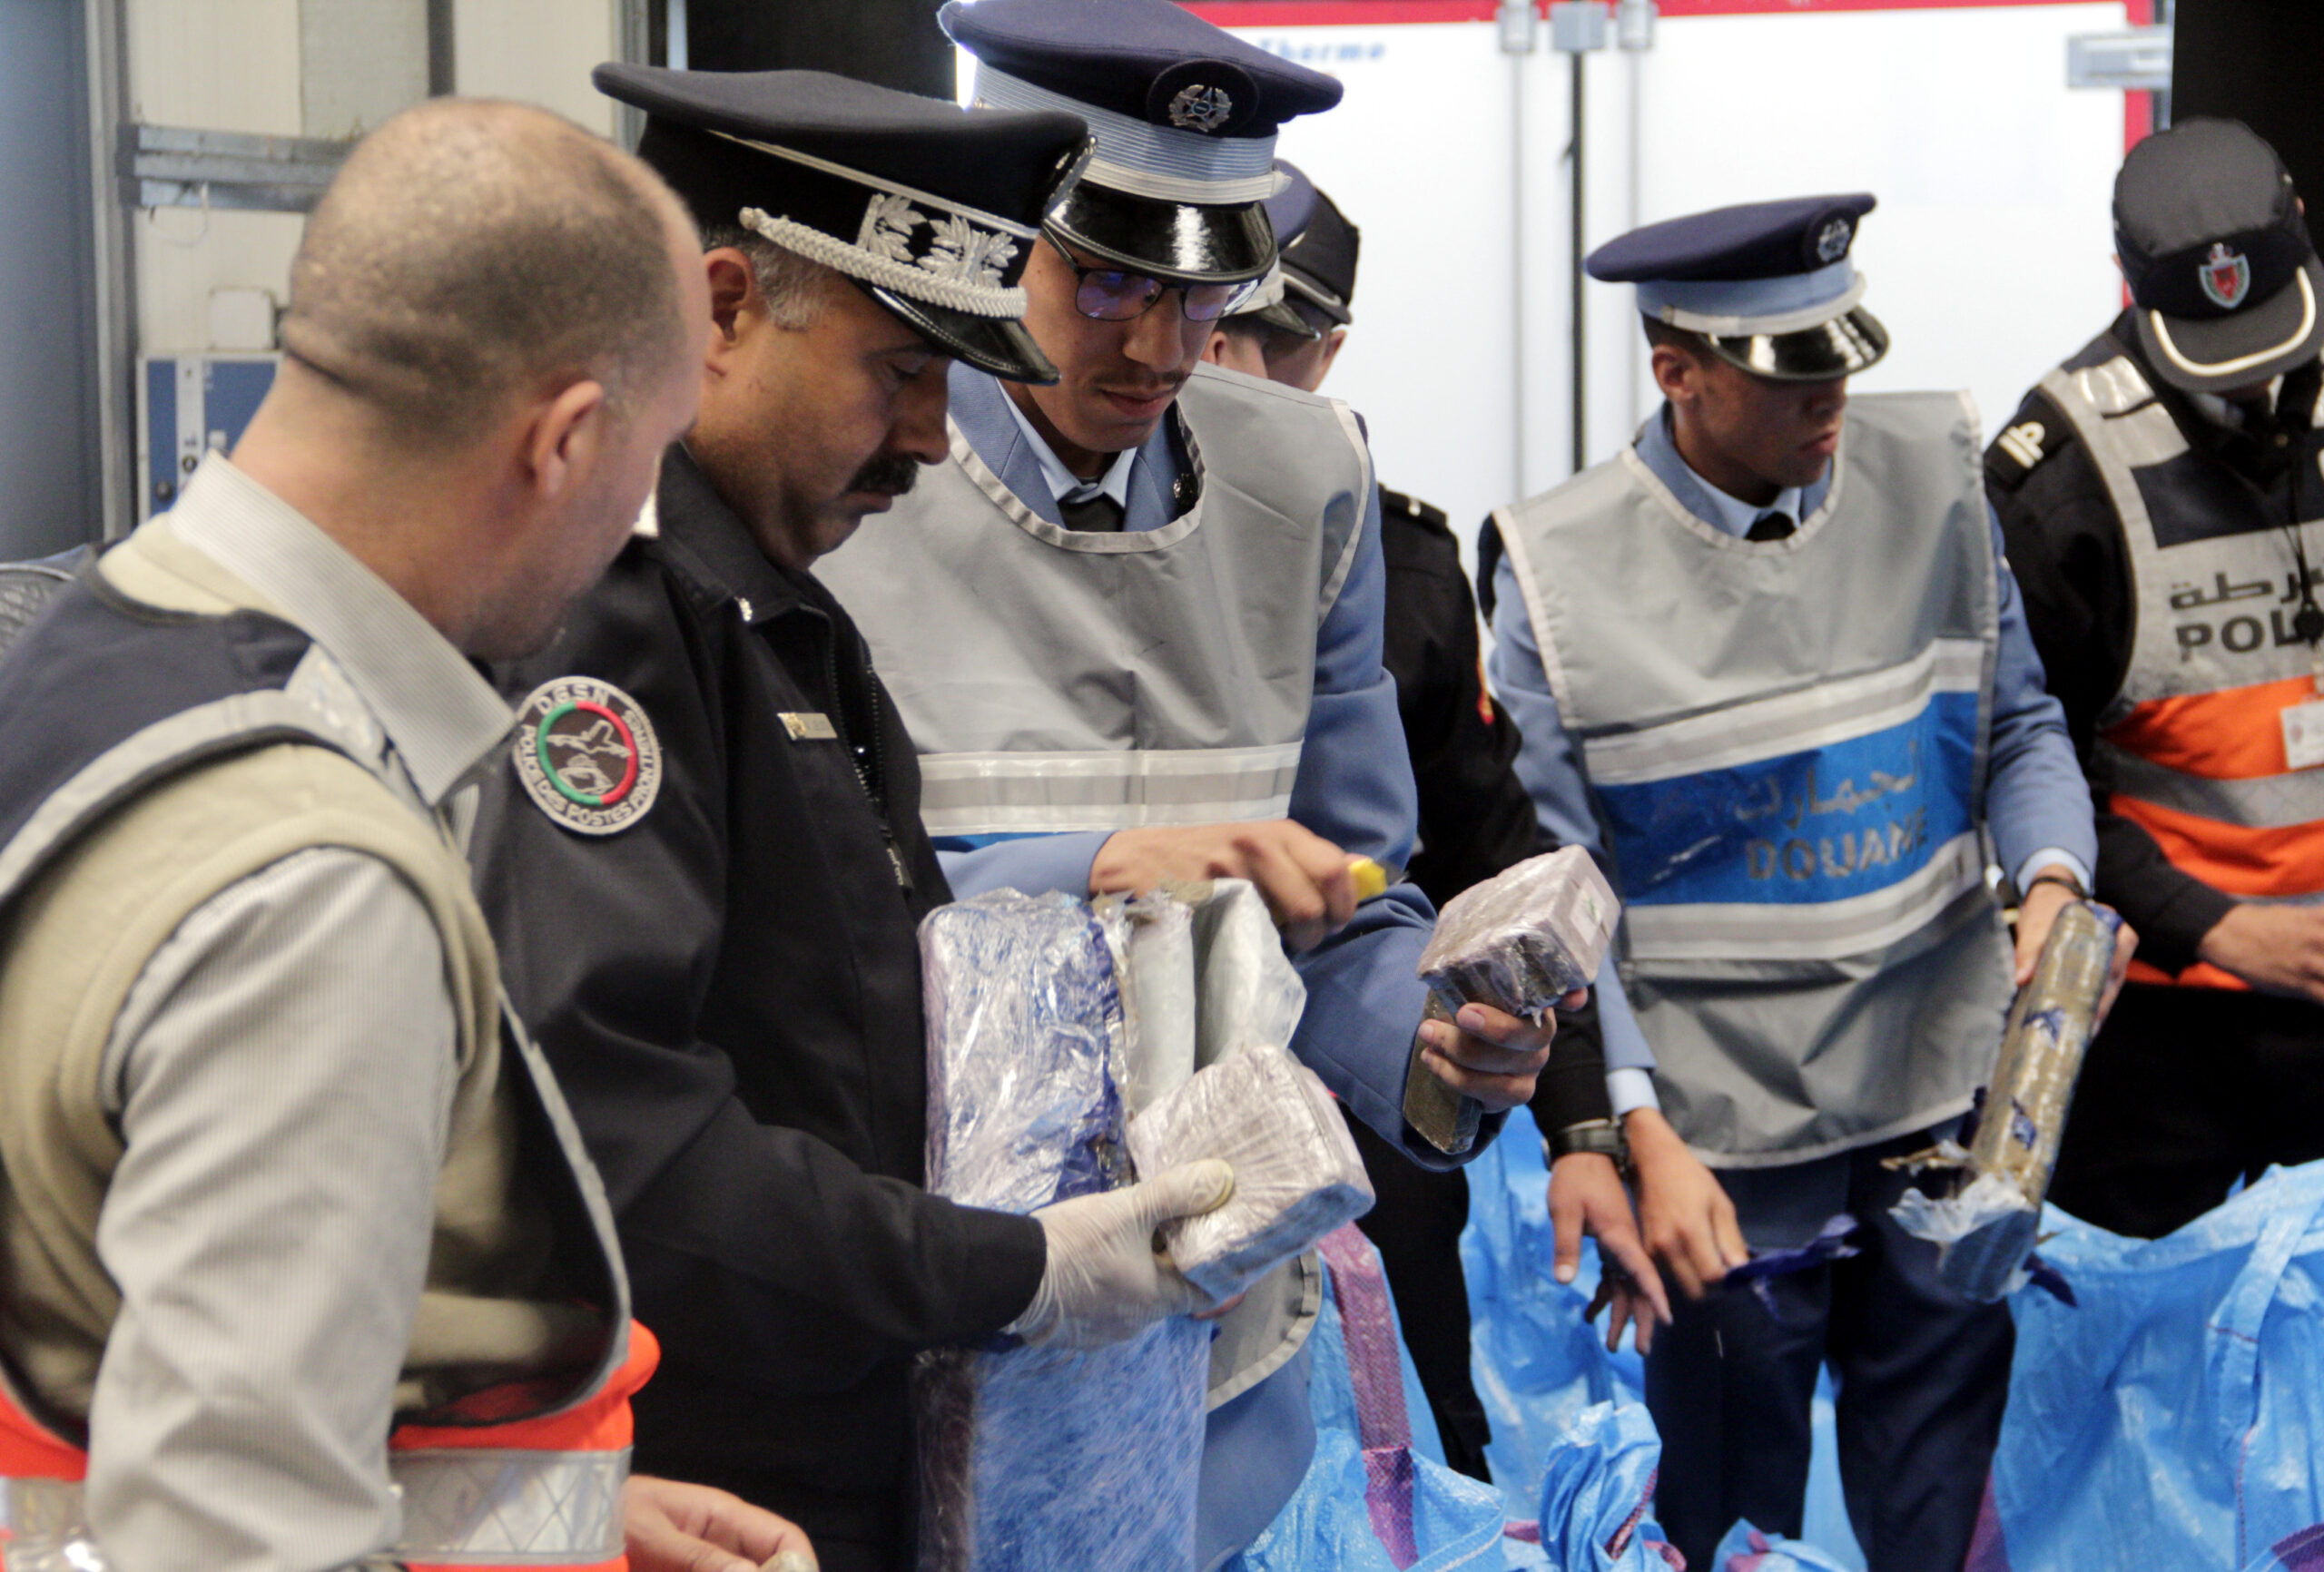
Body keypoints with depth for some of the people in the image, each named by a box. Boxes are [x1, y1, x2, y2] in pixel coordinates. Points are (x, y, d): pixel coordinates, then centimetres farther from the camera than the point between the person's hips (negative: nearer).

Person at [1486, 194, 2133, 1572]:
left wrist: (2053, 879, -10)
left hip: (1951, 1093, 3)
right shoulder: (1565, 574, -9)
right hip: (1723, 1129, -3)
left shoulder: (1933, 478, 1)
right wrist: (1626, 1135, -17)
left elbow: (2019, 728, 11)